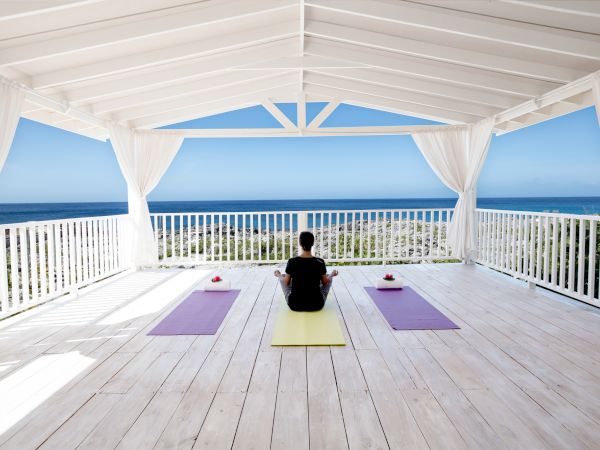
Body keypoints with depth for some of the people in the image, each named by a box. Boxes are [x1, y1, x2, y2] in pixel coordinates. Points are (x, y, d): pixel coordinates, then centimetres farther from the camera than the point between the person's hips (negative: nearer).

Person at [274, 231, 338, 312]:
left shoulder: (292, 262, -15)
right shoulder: (320, 262, -14)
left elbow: (286, 282, -1)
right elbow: (325, 282, 1)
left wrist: (278, 275, 21)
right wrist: (332, 275, 23)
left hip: (295, 305, 0)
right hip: (316, 305, 1)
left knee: (282, 277, 27)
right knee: (329, 277, 25)